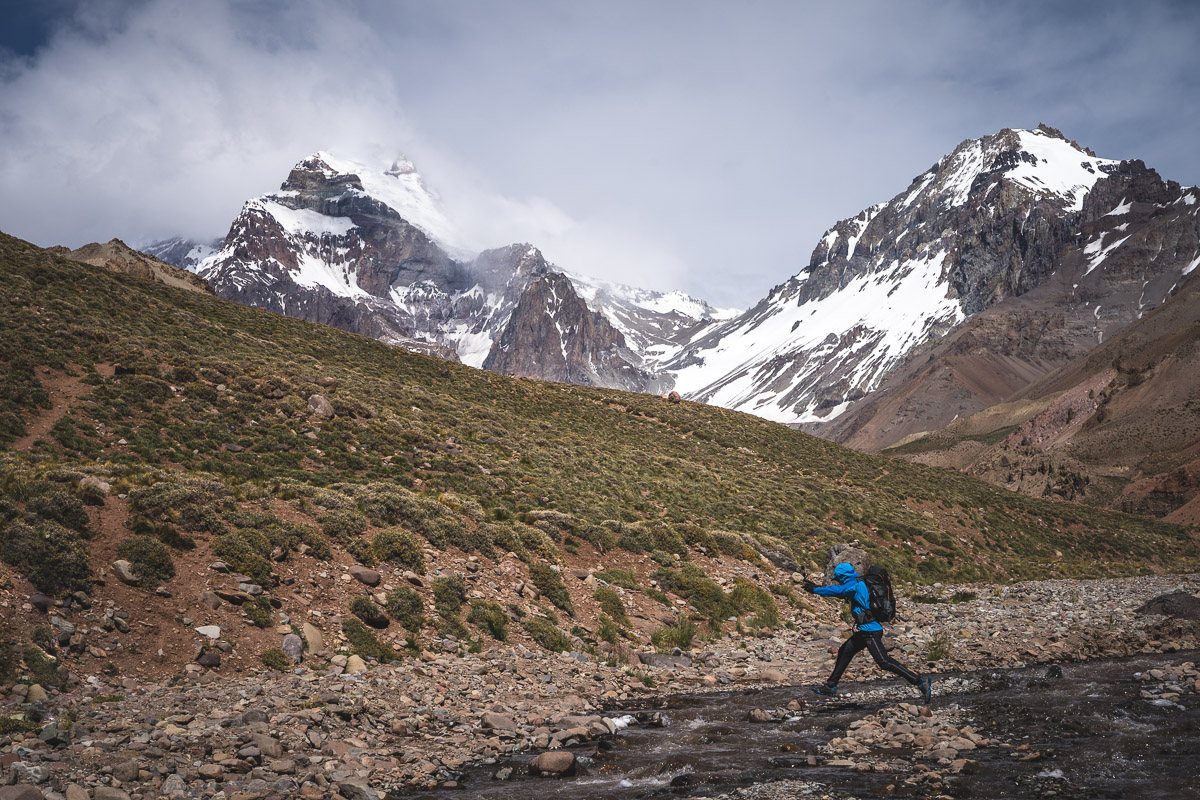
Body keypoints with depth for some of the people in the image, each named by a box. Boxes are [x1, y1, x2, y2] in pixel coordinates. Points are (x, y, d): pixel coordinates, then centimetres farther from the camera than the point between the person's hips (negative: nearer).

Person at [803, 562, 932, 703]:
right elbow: (840, 590, 29)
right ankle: (830, 686, 24)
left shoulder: (854, 585, -12)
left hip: (870, 630, -11)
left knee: (883, 661, -15)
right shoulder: (859, 584, 17)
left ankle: (920, 681, -16)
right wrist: (816, 587, 31)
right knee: (844, 651, 17)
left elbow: (835, 590, -13)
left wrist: (815, 589, 1)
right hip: (866, 629, 11)